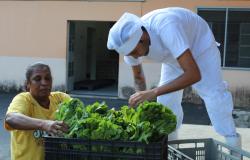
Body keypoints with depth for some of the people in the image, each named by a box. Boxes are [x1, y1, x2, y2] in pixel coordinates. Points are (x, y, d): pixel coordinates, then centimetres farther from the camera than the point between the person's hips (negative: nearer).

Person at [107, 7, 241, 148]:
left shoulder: (165, 27, -46)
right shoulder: (129, 41, -23)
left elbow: (194, 75, -52)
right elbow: (138, 77, -2)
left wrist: (153, 93, -56)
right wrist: (142, 102, -19)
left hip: (201, 46, -6)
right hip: (174, 55, 6)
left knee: (216, 101, -16)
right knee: (166, 102, 0)